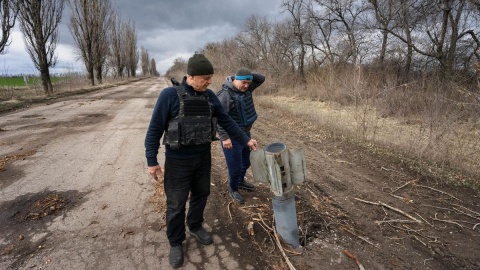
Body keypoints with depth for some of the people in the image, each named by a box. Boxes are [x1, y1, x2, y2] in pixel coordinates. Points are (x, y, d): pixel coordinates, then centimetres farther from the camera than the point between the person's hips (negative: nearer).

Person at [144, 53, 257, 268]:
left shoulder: (209, 96, 0)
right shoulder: (170, 95, -16)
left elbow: (226, 121, 6)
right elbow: (155, 129, -12)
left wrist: (246, 140, 5)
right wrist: (152, 160, -12)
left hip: (203, 157, 5)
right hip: (178, 161, -5)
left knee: (201, 195, 19)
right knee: (176, 204, 8)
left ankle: (195, 227, 44)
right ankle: (175, 242, 29)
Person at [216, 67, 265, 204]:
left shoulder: (245, 88, 0)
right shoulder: (225, 94, -24)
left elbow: (261, 78, 6)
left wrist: (248, 75, -9)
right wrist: (224, 137, -28)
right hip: (231, 137, -8)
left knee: (246, 161, 23)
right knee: (235, 166, 3)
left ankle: (240, 181, 48)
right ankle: (233, 190, 27)